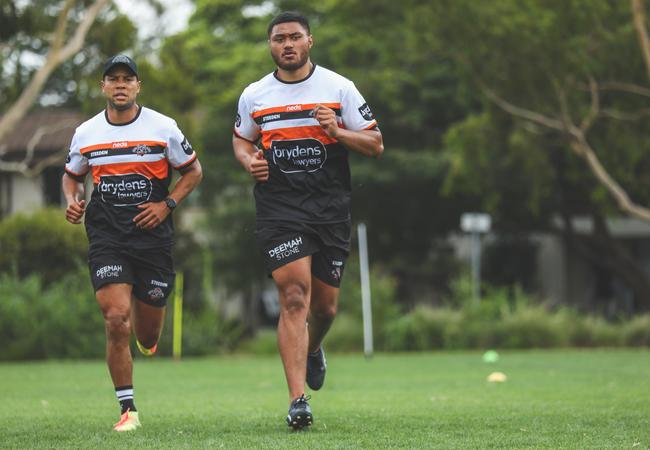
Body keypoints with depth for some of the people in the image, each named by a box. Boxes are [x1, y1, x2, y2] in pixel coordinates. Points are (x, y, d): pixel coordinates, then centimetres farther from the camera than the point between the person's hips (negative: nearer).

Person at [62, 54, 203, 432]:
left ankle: (147, 341, 47)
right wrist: (73, 201, -1)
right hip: (106, 235, 0)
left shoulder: (163, 128, -1)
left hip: (152, 234, 0)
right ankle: (128, 410, -6)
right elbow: (72, 176, 21)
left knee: (148, 337, 5)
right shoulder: (86, 134, 5)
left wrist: (167, 205, -6)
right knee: (116, 318, -16)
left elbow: (193, 170, 8)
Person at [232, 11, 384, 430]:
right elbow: (241, 140, 24)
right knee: (294, 297, -16)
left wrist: (337, 131, -15)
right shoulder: (254, 96, 6)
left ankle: (313, 349, 46)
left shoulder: (338, 88, 2)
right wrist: (250, 160, 1)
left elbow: (375, 144, 3)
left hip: (331, 209, 1)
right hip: (279, 210, -1)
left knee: (324, 304, 9)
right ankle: (298, 400, -17)